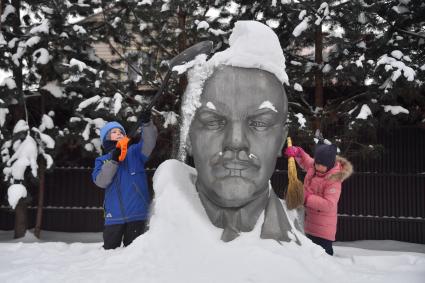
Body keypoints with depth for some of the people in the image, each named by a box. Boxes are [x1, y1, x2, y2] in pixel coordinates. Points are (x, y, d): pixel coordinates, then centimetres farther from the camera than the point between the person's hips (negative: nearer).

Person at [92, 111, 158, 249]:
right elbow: (101, 181, -6)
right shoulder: (102, 160, 11)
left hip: (137, 213, -1)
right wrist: (114, 160, -17)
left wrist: (146, 124, -27)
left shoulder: (134, 152, 9)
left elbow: (148, 143, -10)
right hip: (114, 215, 1)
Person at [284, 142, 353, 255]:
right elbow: (305, 161, 23)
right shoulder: (313, 166, -1)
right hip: (310, 223, 8)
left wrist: (306, 198, -29)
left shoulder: (334, 180, -23)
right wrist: (297, 152, 3)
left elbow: (329, 204, -28)